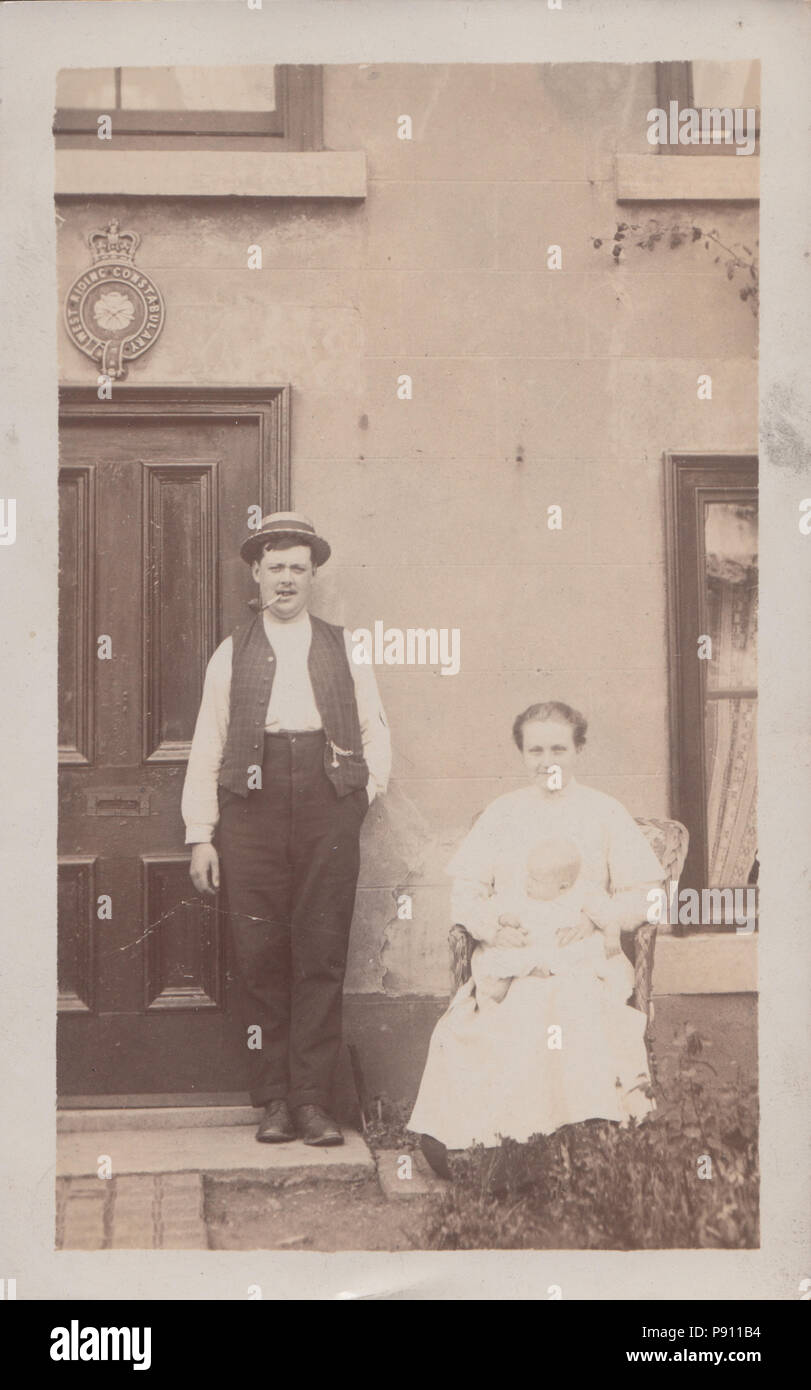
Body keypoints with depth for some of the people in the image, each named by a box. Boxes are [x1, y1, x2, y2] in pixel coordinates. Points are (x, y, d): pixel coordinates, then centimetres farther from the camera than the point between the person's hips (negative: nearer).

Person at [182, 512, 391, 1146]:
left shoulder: (344, 648, 17)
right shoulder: (232, 654, 14)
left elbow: (376, 731, 18)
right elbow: (206, 749, 9)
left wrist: (366, 791, 2)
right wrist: (200, 836, 1)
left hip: (328, 804, 0)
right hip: (253, 802, 0)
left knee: (322, 956, -3)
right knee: (260, 956, -3)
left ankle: (313, 1101, 1)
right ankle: (275, 1099, 5)